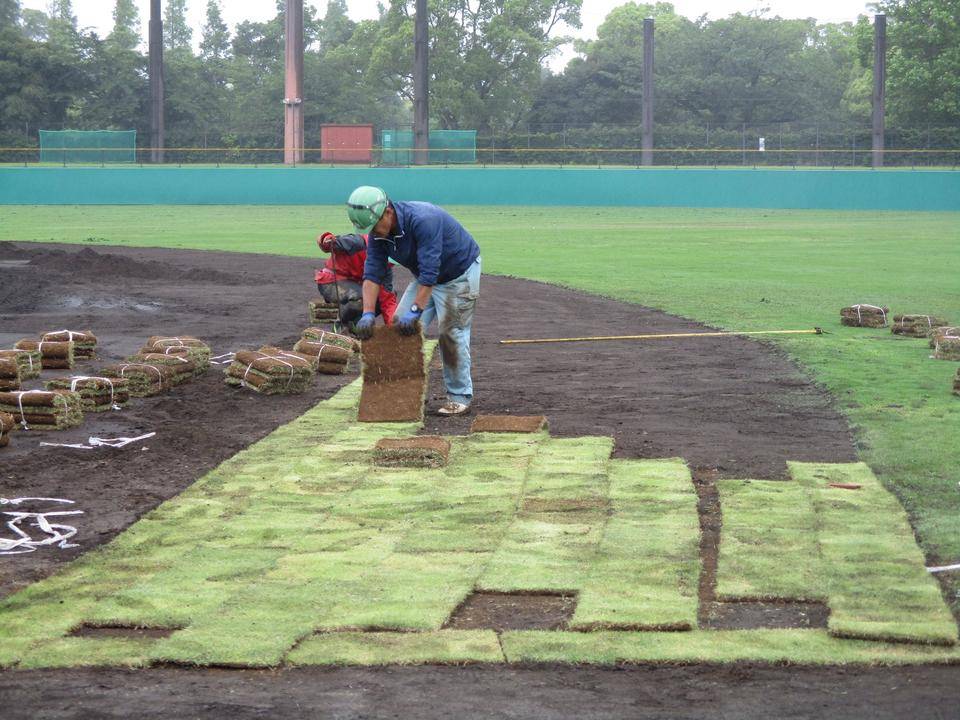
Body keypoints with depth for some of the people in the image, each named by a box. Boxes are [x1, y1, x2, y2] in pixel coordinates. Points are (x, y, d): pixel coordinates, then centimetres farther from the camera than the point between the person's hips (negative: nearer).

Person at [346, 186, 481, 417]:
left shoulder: (423, 220, -35)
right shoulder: (378, 233, -11)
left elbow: (429, 273, -37)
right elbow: (373, 273, -14)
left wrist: (415, 311, -37)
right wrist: (368, 313, -24)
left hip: (460, 273, -7)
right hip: (426, 276, 8)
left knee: (451, 332, -13)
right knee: (402, 325, -1)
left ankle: (460, 395, -2)